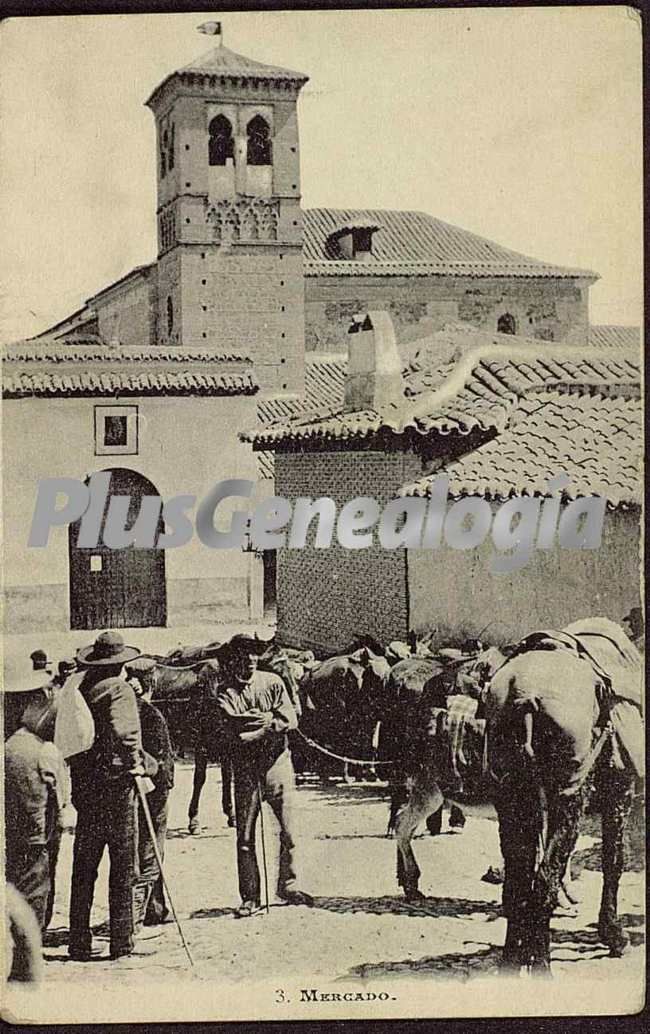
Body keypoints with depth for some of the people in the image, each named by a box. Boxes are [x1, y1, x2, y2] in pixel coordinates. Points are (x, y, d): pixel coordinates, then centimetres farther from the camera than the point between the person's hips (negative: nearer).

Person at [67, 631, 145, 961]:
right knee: (123, 866, 3)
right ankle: (121, 942, 6)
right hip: (116, 784, -6)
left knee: (83, 867, 11)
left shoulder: (79, 690, 10)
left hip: (84, 784, 6)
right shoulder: (119, 690, -9)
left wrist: (77, 785, 17)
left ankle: (79, 943, 15)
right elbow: (124, 732, -25)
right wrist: (136, 767, -19)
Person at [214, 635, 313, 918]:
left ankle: (288, 886, 16)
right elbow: (233, 733, -15)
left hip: (277, 761, 1)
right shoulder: (225, 692, -1)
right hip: (245, 769, -1)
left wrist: (261, 721, -16)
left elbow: (291, 719, -3)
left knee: (290, 830, -1)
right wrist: (269, 722, -14)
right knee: (245, 837, 2)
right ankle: (250, 897, 12)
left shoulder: (273, 683, 5)